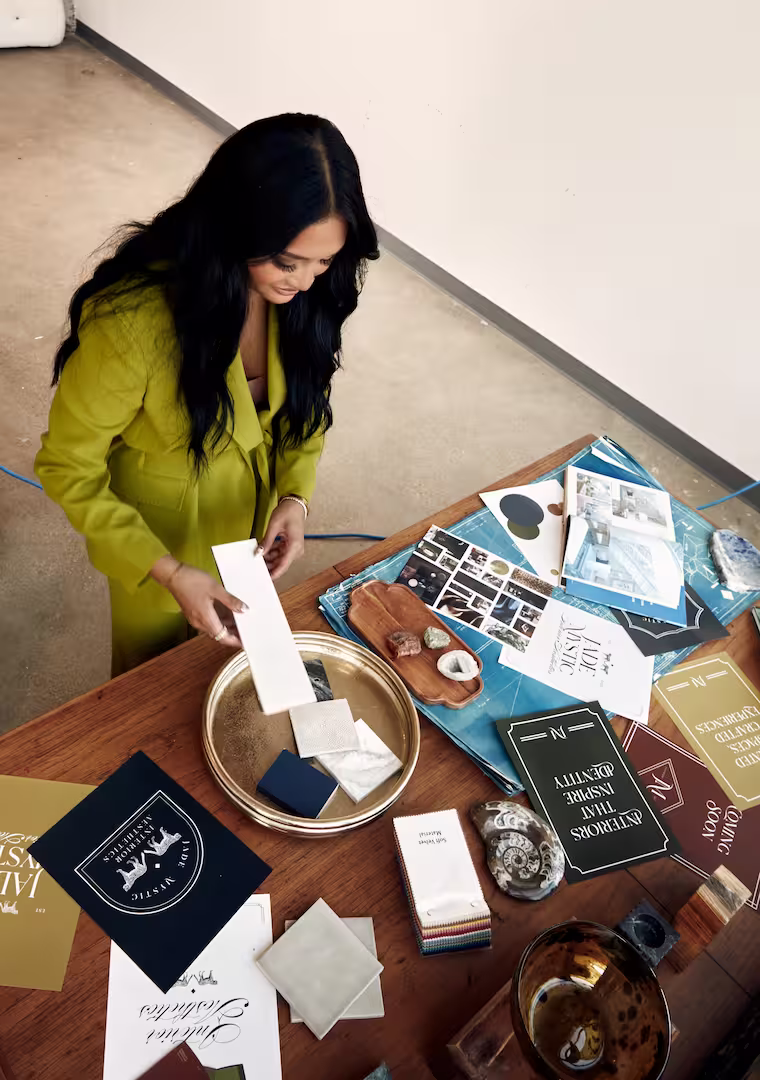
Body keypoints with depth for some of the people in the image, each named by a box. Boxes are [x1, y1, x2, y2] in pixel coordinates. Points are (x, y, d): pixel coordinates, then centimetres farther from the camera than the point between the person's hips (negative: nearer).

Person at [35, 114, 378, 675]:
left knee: (236, 657, 31)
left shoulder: (306, 291, -19)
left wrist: (295, 495, -18)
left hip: (254, 521, 4)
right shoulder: (132, 322, -36)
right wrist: (167, 571, -31)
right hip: (159, 540, -4)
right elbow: (68, 468, -24)